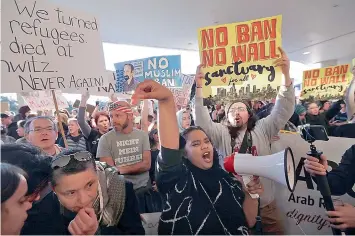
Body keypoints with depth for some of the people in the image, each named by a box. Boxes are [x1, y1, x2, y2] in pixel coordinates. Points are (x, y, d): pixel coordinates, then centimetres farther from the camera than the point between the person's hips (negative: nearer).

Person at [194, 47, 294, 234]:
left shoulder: (262, 129, 1)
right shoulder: (221, 133, -3)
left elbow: (283, 110, -8)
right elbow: (202, 123, -17)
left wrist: (286, 74, -21)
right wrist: (199, 87, -26)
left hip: (265, 203, 2)